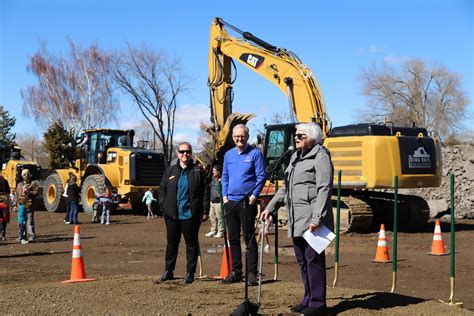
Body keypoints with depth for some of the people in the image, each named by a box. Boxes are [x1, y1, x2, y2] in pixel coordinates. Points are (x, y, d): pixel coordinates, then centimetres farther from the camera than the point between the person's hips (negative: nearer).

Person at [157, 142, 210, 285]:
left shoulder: (198, 171, 1)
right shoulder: (170, 171, 10)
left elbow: (205, 192, -1)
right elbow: (162, 190, 13)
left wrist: (205, 211, -6)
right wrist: (163, 206, 1)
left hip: (191, 214, -3)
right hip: (172, 214, 3)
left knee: (191, 243, 4)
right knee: (171, 243, 12)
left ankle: (190, 273, 12)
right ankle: (168, 271, 22)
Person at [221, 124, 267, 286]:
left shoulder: (255, 153, -3)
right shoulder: (228, 155, 12)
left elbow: (261, 176, -6)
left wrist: (254, 195, -13)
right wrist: (224, 195, 6)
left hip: (247, 202, -5)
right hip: (230, 202, 5)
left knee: (249, 238, -3)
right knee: (233, 238, 10)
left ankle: (252, 273, 2)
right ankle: (236, 271, 18)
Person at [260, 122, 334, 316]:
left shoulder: (320, 157, -7)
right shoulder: (296, 158, 20)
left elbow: (324, 189, -16)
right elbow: (285, 188, 27)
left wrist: (316, 218, -23)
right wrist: (270, 207, 20)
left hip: (312, 220, -9)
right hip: (296, 220, 9)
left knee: (313, 260, -6)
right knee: (302, 261, 12)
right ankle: (308, 299, 21)